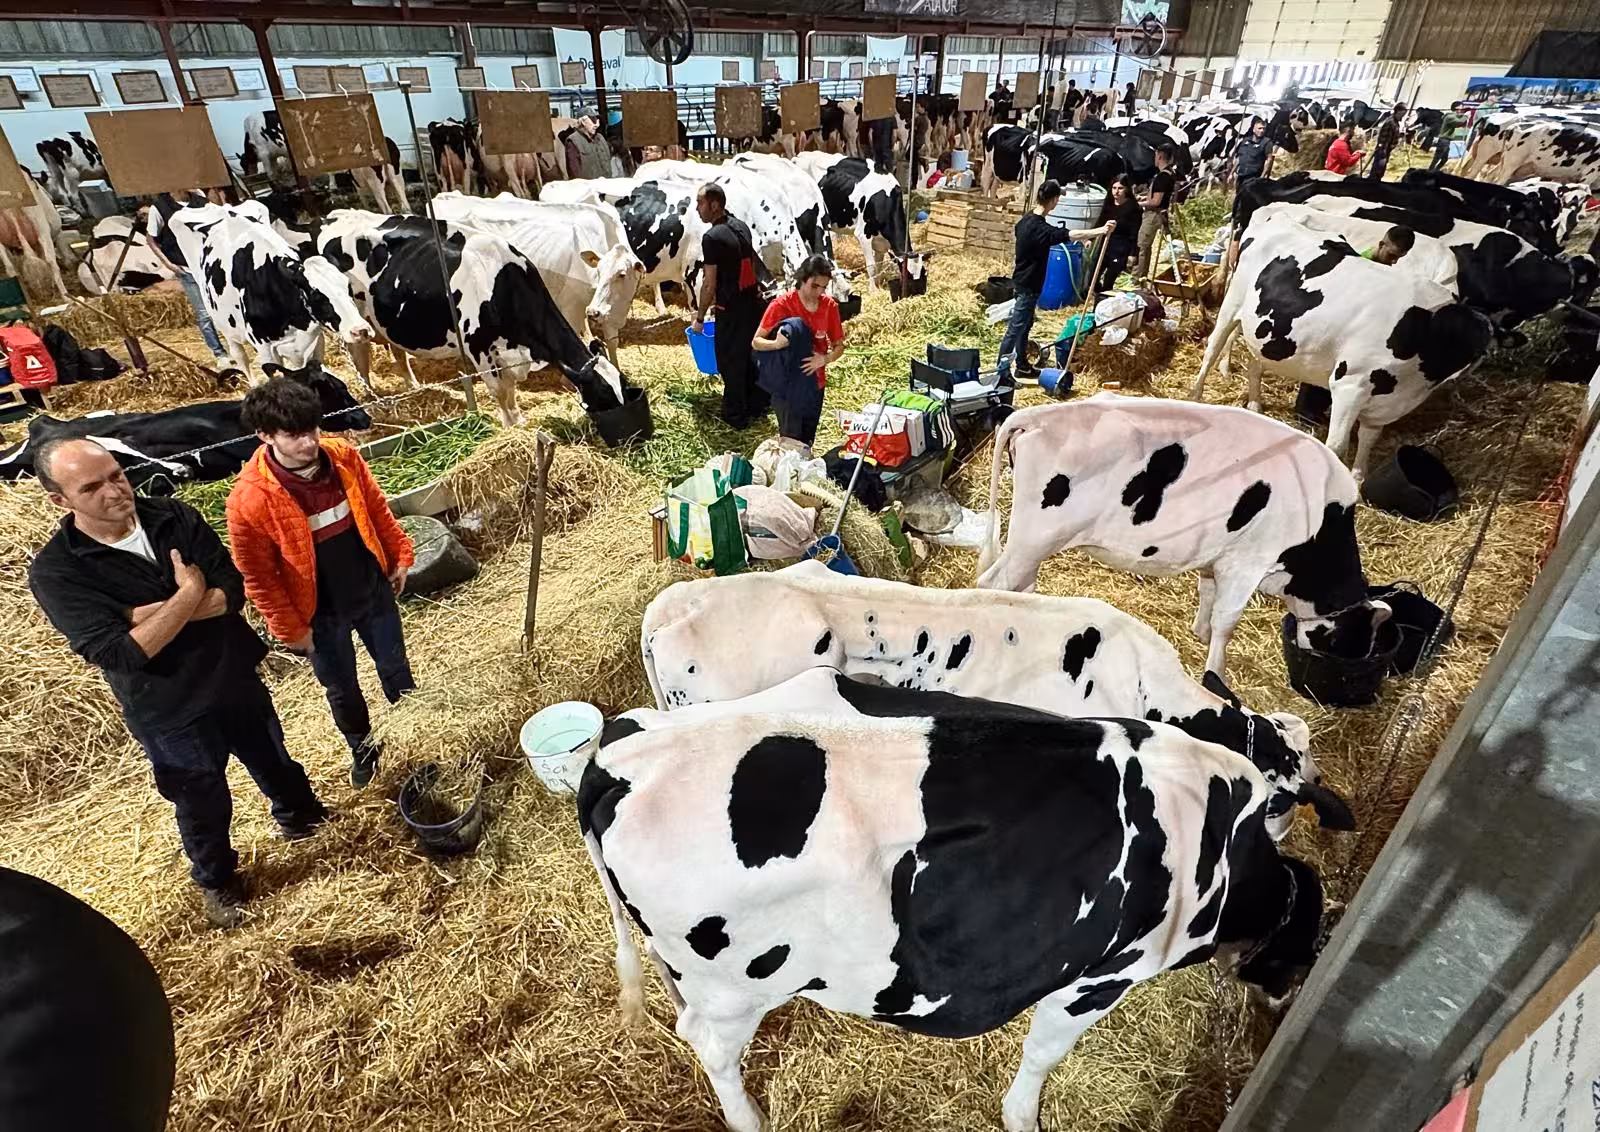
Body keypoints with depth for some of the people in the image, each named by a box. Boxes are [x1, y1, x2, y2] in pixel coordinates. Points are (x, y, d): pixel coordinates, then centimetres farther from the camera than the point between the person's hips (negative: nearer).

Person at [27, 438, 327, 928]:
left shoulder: (175, 517, -10)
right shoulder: (55, 572, -20)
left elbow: (233, 590, -15)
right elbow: (122, 655, -28)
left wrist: (151, 612, -26)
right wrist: (188, 596, -23)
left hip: (236, 678, 3)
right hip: (170, 712, -3)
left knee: (273, 760, 27)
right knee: (202, 804, 19)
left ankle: (299, 814, 57)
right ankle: (217, 881, 47)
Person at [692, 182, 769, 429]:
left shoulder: (712, 237, -17)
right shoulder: (741, 227, 7)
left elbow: (709, 284, -15)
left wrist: (699, 318, -5)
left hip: (731, 310, -8)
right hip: (754, 302, 8)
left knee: (731, 362, 6)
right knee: (753, 357, 19)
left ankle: (736, 416, 15)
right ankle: (758, 407, 31)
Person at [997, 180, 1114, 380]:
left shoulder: (1026, 220, 5)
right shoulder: (1039, 228, -25)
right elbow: (1070, 235, -35)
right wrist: (1101, 230, -37)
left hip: (1022, 282, 10)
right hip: (1027, 286, -10)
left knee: (1025, 325, 19)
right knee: (1015, 329, -6)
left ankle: (1022, 365, 30)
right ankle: (1001, 373, -3)